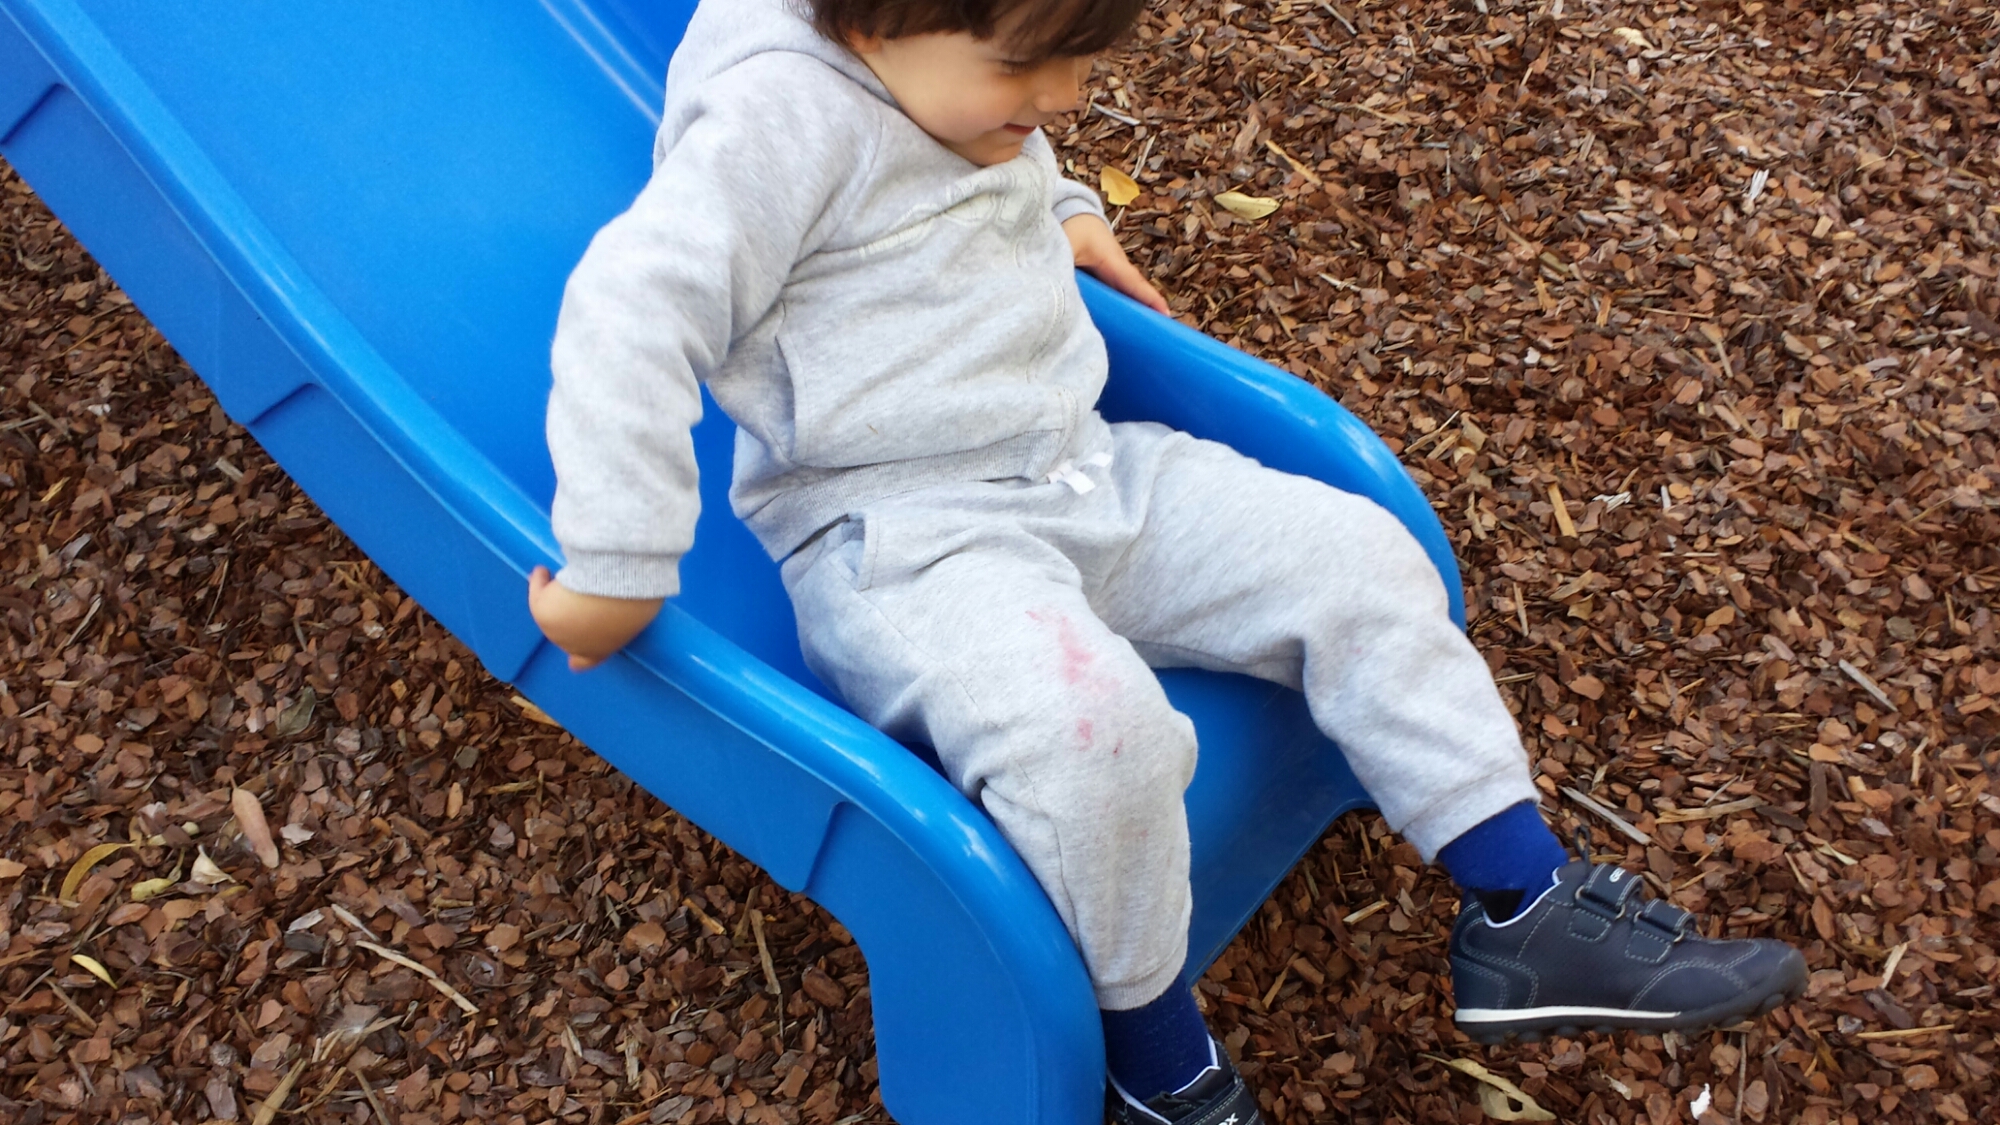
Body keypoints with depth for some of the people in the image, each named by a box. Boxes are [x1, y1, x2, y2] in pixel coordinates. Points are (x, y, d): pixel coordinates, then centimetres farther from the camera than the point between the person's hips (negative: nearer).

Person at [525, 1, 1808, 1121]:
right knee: (1091, 726, -35)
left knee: (1356, 559, -1)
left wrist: (1062, 211, 20)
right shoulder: (784, 113, -16)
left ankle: (1529, 914, 7)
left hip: (1089, 472, 9)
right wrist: (617, 569, -25)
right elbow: (633, 314, -23)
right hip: (897, 541, -9)